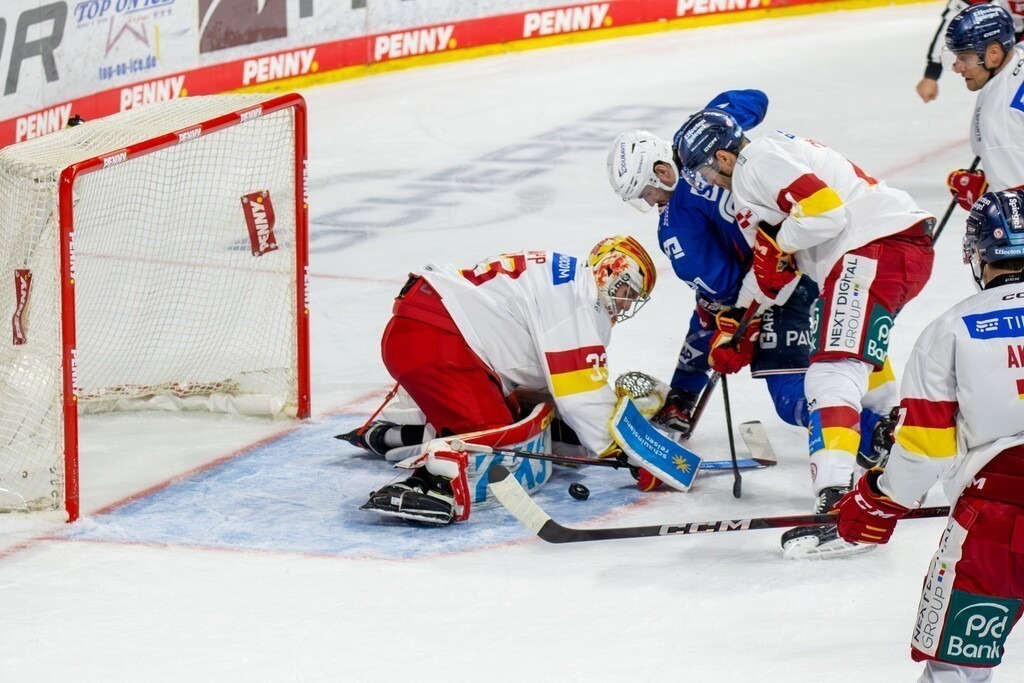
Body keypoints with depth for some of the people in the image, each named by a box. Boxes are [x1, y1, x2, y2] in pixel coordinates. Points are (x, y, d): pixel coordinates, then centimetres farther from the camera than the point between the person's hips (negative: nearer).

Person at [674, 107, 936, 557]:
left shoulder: (758, 163, -8)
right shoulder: (776, 152, 25)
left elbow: (826, 211, -21)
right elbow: (775, 262, 31)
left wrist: (778, 243, -6)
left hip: (876, 247, -11)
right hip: (911, 245, 11)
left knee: (834, 372, -19)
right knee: (863, 348, 36)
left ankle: (837, 506, -33)